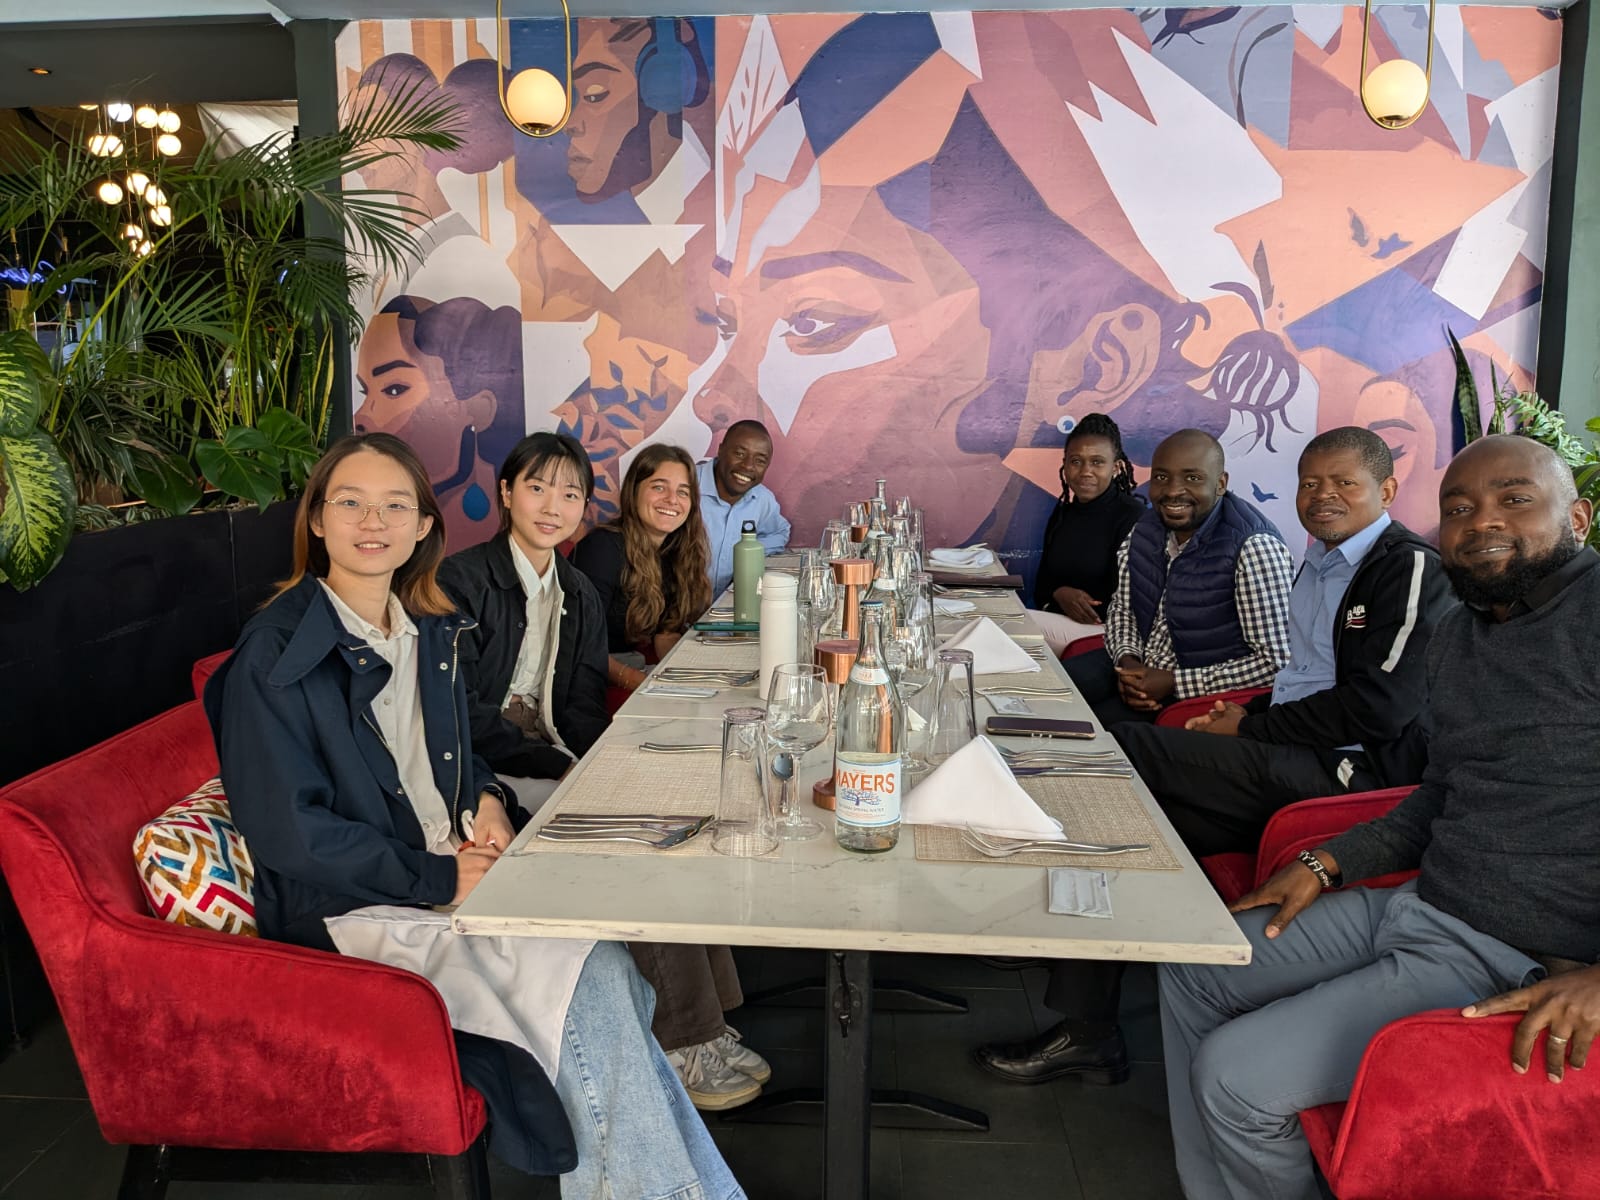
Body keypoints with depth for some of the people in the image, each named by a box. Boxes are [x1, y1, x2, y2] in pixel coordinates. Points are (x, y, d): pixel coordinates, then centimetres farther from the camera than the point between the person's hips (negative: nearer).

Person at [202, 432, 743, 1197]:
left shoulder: (431, 630, 10)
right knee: (589, 973, -23)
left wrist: (487, 800, 0)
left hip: (449, 866, 7)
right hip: (353, 906, -6)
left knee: (610, 942, -19)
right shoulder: (276, 655, -12)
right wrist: (440, 878, -17)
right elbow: (289, 833, -16)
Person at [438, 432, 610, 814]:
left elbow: (585, 706, 7)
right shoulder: (458, 580, -10)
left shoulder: (581, 595, 11)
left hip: (550, 748, 7)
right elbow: (460, 712, -16)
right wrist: (560, 766, -22)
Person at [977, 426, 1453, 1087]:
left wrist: (1250, 727, -9)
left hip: (1352, 772, -9)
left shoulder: (1411, 568, -6)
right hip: (1296, 762, 9)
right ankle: (1086, 1031, -8)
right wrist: (1252, 714, 5)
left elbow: (1378, 706, -16)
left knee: (1123, 750, -19)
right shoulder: (1318, 564, 22)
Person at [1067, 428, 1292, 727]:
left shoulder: (1254, 548, -24)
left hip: (1203, 692, -7)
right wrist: (1127, 660, -9)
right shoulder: (1146, 529, -1)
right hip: (1141, 665, 7)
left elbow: (1276, 661, -24)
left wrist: (1174, 682, -24)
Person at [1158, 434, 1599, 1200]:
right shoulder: (1456, 635, 12)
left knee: (1233, 1075, -16)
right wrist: (1325, 865, 10)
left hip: (1521, 971, -9)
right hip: (1419, 905, 9)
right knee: (1190, 970, 11)